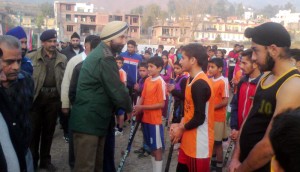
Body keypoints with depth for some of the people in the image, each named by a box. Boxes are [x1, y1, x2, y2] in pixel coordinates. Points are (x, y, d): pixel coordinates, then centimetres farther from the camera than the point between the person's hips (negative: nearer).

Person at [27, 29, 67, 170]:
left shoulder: (62, 59, 6)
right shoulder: (32, 57, -1)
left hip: (54, 98, 2)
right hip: (37, 97, -2)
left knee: (49, 130, 12)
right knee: (34, 129, 6)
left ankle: (45, 160, 26)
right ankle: (32, 160, 22)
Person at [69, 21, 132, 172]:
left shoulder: (99, 53, 15)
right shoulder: (105, 58, -19)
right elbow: (117, 91, -20)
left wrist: (125, 105, 18)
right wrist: (130, 107, -1)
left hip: (93, 120, 10)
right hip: (88, 121, -10)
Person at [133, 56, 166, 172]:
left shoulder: (160, 82, -15)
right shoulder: (147, 80, 6)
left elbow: (161, 104, -17)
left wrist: (142, 107, -18)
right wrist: (137, 107, -8)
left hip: (155, 120, -7)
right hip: (145, 118, 7)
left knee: (157, 148, 4)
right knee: (151, 147, 18)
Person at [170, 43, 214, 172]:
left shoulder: (200, 84, -22)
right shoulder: (192, 80, 9)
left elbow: (199, 118, -23)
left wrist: (181, 129, -8)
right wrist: (180, 125, 6)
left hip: (199, 143, -9)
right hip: (189, 141, 9)